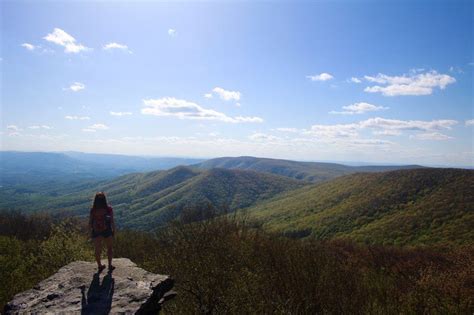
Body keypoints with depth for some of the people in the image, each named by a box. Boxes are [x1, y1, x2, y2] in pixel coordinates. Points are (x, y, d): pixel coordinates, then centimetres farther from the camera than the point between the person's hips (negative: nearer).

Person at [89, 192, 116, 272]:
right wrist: (114, 230, 2)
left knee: (98, 250, 18)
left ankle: (99, 266, 33)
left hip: (96, 232, 2)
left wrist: (91, 231, 9)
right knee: (109, 248, 20)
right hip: (107, 231, -1)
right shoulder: (109, 209, -16)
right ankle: (110, 265, 25)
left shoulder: (93, 210, -11)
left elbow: (90, 223, -6)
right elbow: (112, 221, -12)